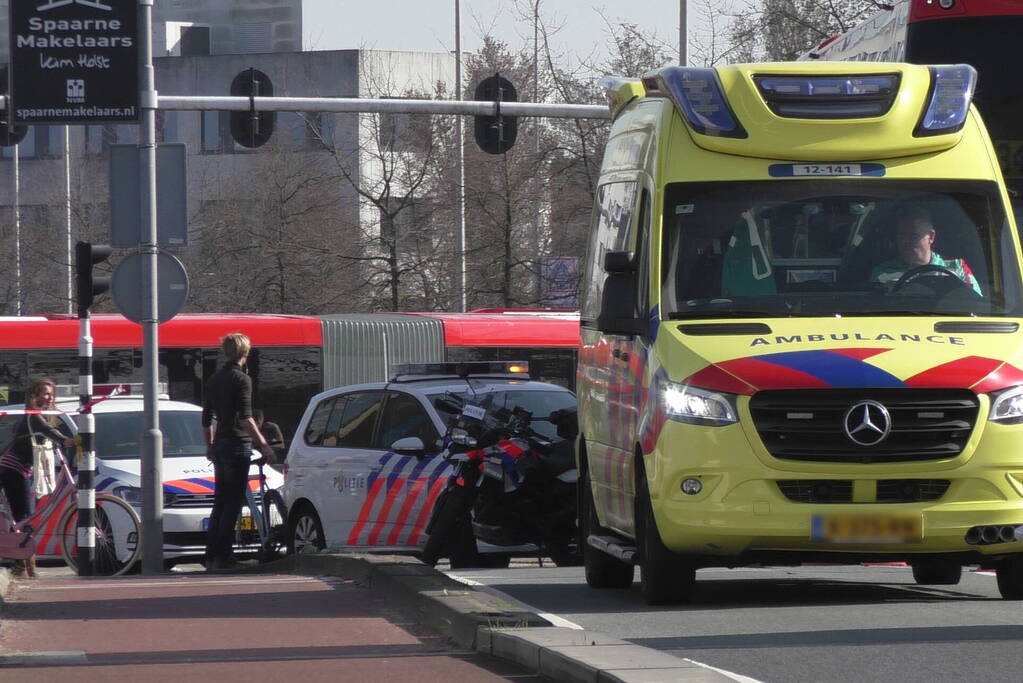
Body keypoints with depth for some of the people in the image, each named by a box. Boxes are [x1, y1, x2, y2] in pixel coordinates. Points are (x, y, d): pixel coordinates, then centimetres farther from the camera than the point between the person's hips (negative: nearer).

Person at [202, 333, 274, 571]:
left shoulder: (215, 379, 12)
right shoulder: (241, 379, -12)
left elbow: (206, 417, 18)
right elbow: (245, 417, -20)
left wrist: (209, 446, 27)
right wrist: (262, 442, -20)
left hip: (219, 444, 8)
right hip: (237, 444, -8)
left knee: (220, 500, 13)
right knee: (233, 501, -5)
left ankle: (212, 555, 12)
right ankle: (223, 556, -9)